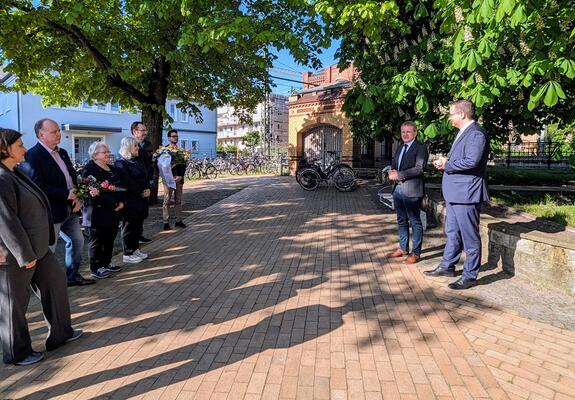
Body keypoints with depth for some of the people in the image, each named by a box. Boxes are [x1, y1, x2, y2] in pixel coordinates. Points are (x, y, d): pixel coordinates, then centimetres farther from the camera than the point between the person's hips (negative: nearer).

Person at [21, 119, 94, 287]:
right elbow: (37, 186, -22)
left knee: (77, 241, 17)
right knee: (48, 249, 3)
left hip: (70, 209, 8)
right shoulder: (33, 155, -14)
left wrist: (77, 197, -2)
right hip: (51, 211, -8)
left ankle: (73, 276, 34)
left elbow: (72, 177, 15)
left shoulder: (62, 153, 11)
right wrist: (66, 195, -19)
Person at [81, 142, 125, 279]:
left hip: (113, 211, 8)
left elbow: (120, 186, 17)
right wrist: (112, 204, -27)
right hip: (98, 212, -8)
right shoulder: (90, 169, -11)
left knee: (110, 238, 14)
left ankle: (107, 263, 28)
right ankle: (96, 268, 13)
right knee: (97, 240, 3)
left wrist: (121, 201, 1)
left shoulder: (112, 169, 15)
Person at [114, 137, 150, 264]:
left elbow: (144, 177, 14)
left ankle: (135, 249, 27)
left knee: (138, 225, 14)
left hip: (141, 200, 8)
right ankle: (128, 254, 13)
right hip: (129, 201, -8)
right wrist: (141, 192, -15)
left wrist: (148, 189, -3)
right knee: (129, 226, 2)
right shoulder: (120, 163, -13)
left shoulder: (136, 162, 14)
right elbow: (128, 183, -21)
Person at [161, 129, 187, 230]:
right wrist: (171, 177, -14)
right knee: (167, 200, -2)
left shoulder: (180, 150, 12)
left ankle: (178, 220, 12)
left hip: (179, 178, 4)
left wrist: (180, 176, -7)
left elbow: (183, 165, 8)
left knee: (178, 200, 7)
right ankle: (166, 222, 1)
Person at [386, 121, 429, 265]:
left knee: (415, 222, 0)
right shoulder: (400, 148, 19)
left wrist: (399, 174, -18)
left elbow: (419, 168, -18)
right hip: (398, 188, 8)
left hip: (411, 190, -8)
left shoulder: (420, 148, -7)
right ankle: (403, 248, 28)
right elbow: (394, 165, 22)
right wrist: (392, 172, -2)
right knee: (401, 220, 16)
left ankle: (415, 253, 7)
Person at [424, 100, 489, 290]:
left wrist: (446, 165, -14)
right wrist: (445, 163, 3)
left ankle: (470, 276, 13)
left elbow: (471, 161, -26)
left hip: (466, 193, -10)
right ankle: (447, 266, 33)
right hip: (454, 192, 10)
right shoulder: (463, 132, 17)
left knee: (469, 236, 2)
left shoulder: (476, 134, -15)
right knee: (452, 232, 20)